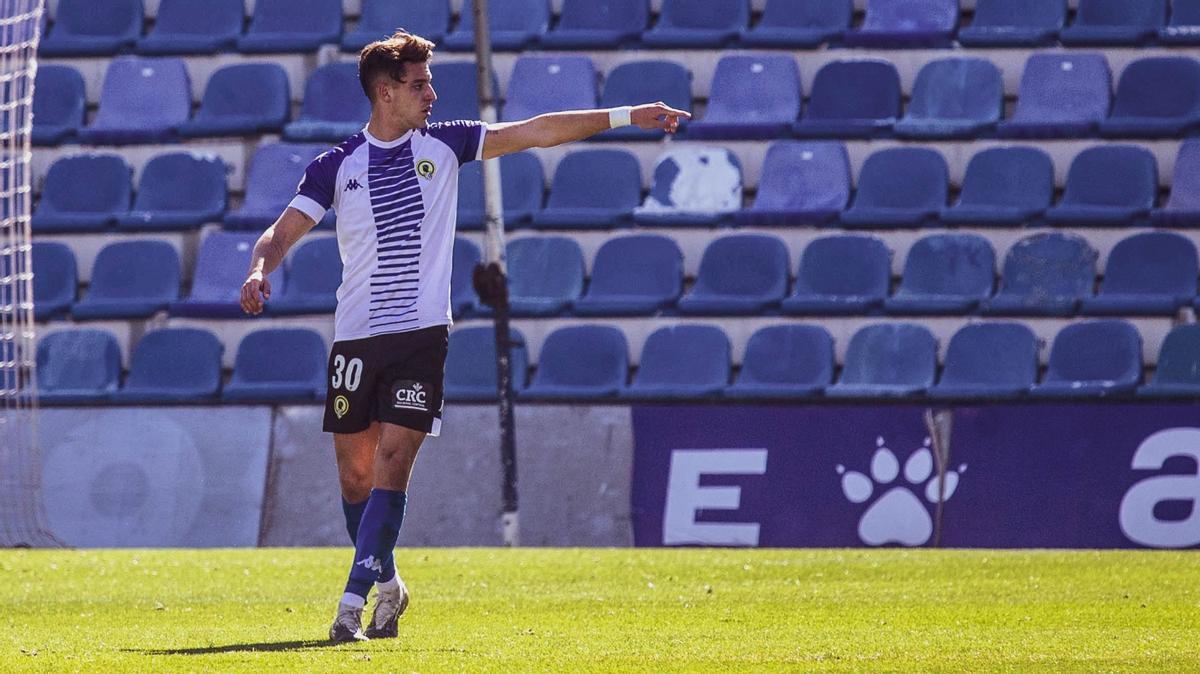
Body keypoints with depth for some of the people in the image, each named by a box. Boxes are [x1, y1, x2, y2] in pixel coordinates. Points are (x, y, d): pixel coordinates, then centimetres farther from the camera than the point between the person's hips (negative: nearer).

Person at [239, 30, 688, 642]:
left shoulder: (441, 144, 7)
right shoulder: (337, 166, 3)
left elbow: (533, 132, 8)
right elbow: (282, 233, 1)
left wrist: (625, 117, 4)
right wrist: (259, 270, -22)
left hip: (421, 335, -1)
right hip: (356, 338, 1)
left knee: (391, 466, -13)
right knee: (354, 473, 6)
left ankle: (352, 602, -16)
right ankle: (387, 585, 28)